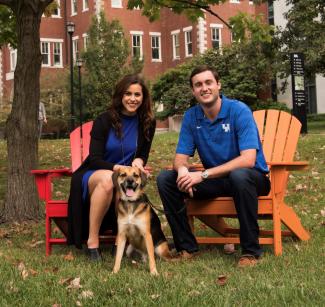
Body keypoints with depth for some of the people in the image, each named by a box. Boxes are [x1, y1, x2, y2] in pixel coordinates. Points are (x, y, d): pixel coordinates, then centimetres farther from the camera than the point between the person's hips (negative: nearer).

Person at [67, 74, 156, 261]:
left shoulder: (147, 123, -1)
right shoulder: (104, 121, -9)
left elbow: (143, 156, 8)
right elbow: (94, 159, -13)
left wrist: (139, 162, -18)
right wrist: (119, 168, -32)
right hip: (93, 176, -2)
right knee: (107, 179, -39)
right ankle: (92, 241, -32)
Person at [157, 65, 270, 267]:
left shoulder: (239, 111, -17)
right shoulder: (191, 116, 0)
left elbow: (248, 160, -26)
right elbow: (181, 157, 0)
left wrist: (203, 175, -32)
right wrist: (183, 170, -27)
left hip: (252, 177, -5)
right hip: (216, 180, 5)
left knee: (239, 175, -40)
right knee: (165, 179, -11)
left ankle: (251, 251, -24)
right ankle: (186, 247, -4)